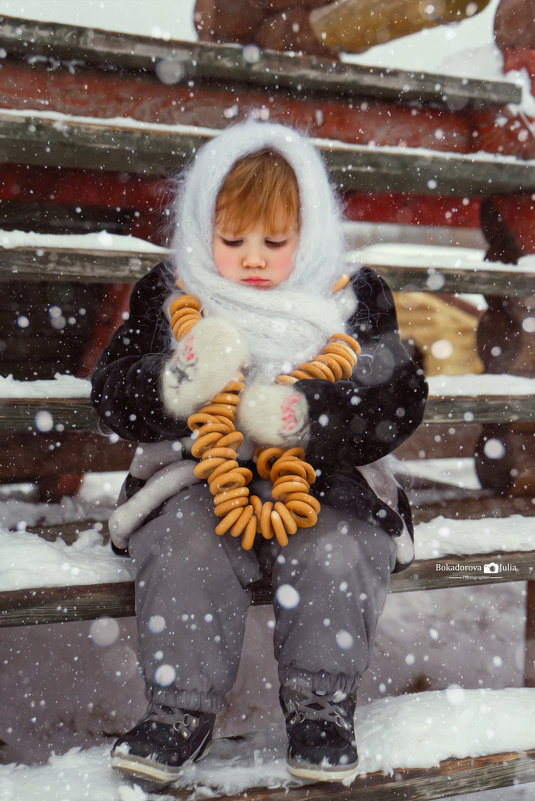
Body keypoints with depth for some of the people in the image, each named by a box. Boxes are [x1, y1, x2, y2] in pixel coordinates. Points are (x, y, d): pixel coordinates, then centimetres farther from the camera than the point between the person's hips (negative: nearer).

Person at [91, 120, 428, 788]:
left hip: (323, 481, 0)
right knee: (182, 547, -26)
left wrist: (305, 415, -26)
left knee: (333, 551, -27)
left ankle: (321, 704, -9)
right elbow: (112, 397, -1)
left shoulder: (354, 301, 2)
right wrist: (179, 383, -24)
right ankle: (181, 708, -13)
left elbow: (398, 402, -6)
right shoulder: (169, 299, 4)